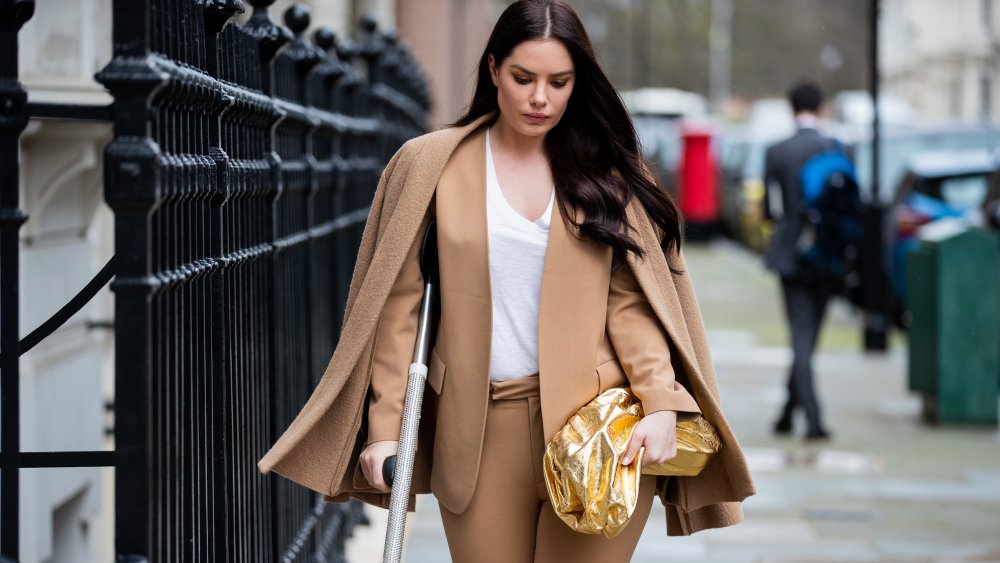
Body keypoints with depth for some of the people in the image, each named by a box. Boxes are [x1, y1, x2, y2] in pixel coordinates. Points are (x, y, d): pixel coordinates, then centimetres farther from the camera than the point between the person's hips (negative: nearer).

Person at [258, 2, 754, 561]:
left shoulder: (604, 172, 8)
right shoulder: (430, 163, 5)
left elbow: (631, 302, 3)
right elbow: (399, 303, 4)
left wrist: (661, 403, -12)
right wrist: (385, 425, -2)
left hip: (595, 424, 0)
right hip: (480, 430, 0)